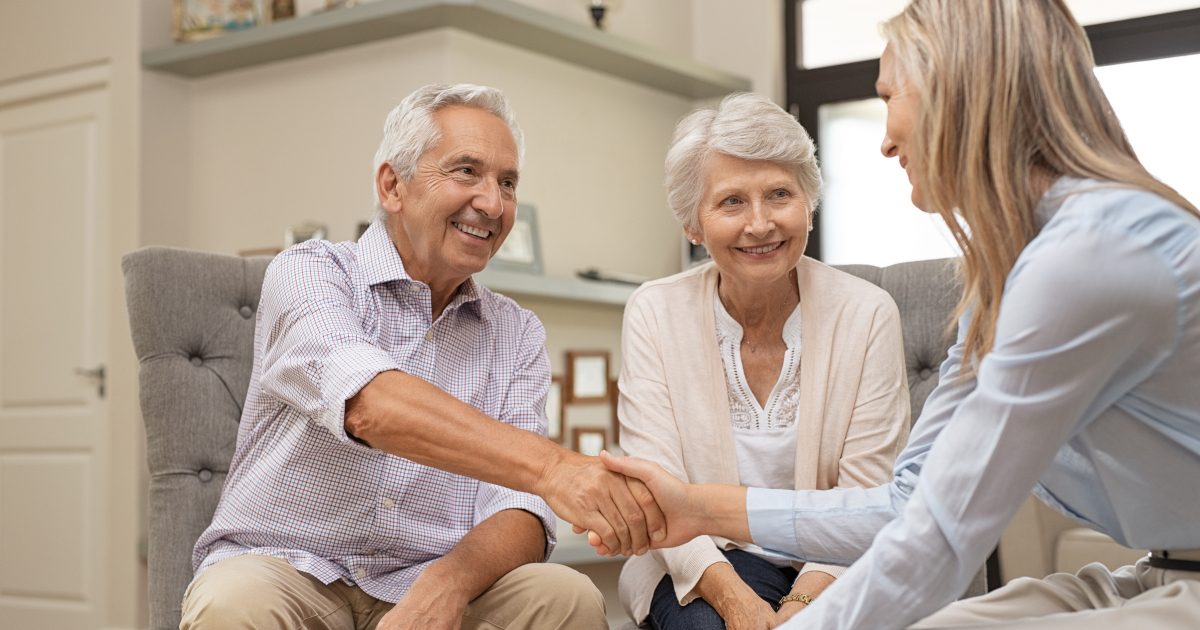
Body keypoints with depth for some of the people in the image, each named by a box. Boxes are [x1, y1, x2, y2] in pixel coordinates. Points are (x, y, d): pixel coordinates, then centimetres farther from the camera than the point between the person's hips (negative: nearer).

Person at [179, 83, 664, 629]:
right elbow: (369, 405, -27)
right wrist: (550, 465, -39)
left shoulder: (518, 334, 8)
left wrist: (450, 581, -26)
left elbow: (521, 509, -3)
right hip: (284, 570, -3)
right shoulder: (307, 273, -5)